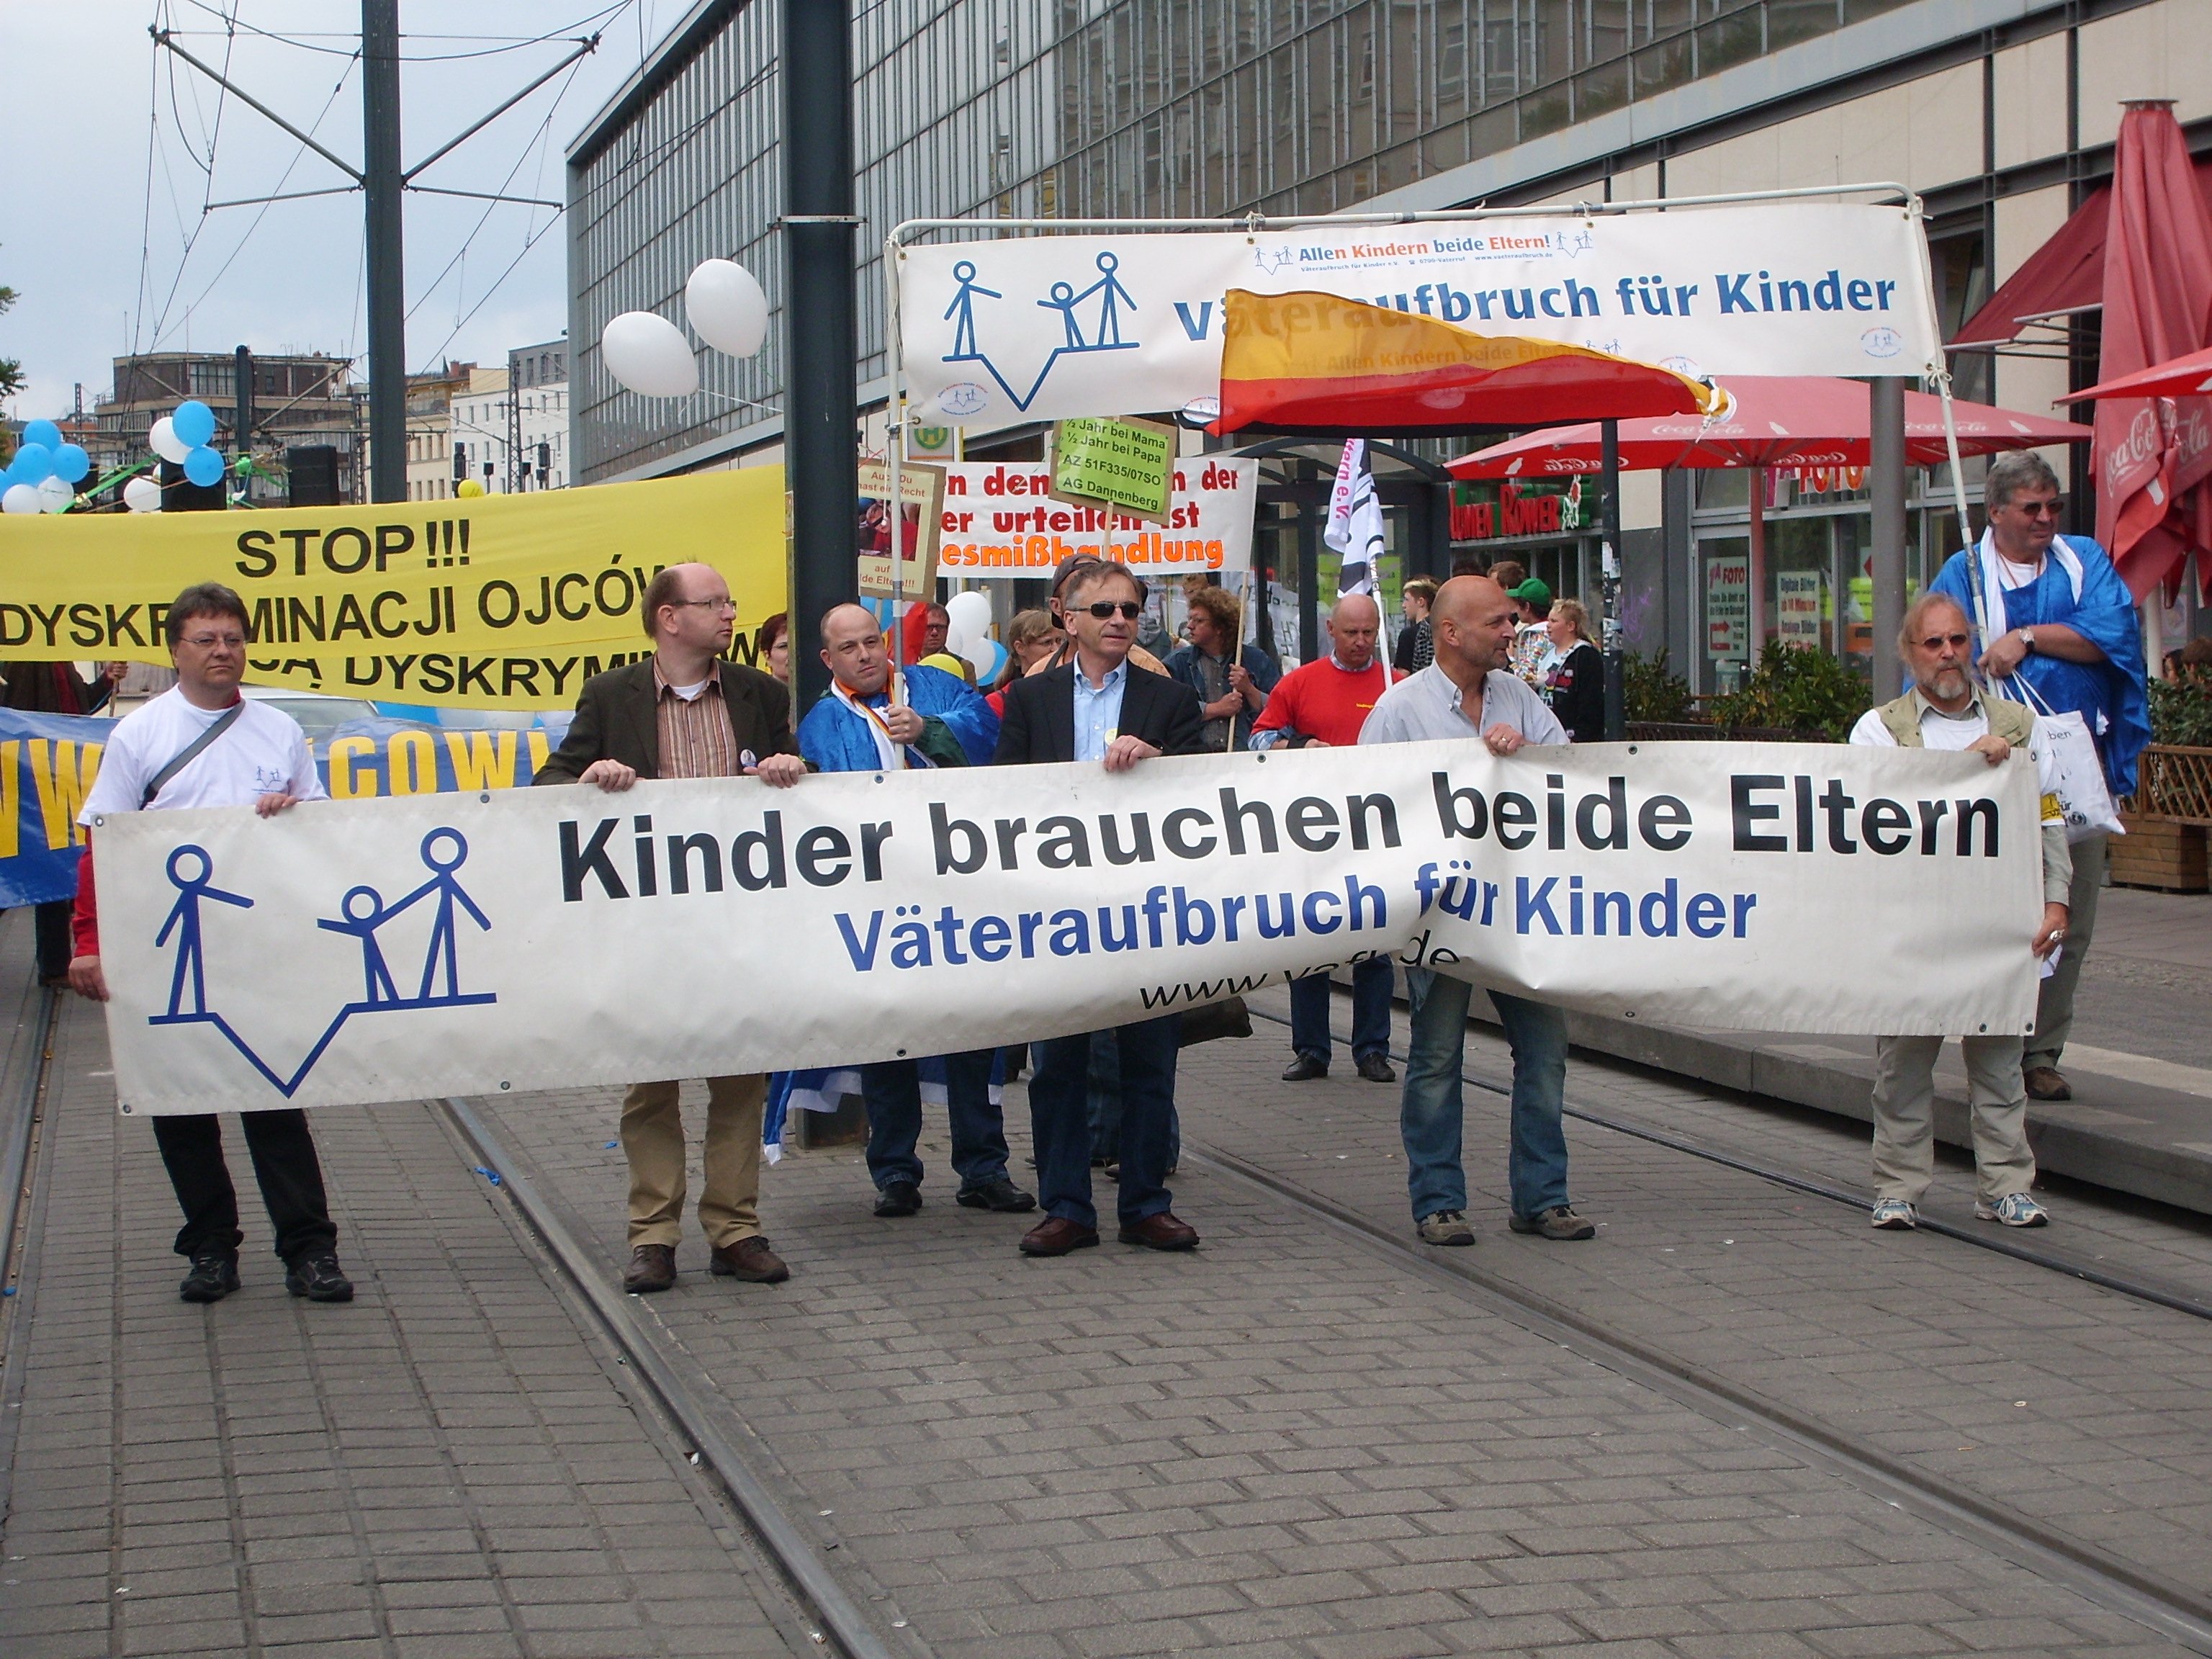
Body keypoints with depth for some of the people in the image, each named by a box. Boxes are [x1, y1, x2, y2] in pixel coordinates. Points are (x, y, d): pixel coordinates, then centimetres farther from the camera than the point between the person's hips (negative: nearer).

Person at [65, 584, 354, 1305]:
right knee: (180, 1100, 4)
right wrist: (91, 940, -7)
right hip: (165, 946, 0)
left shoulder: (280, 731, 9)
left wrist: (293, 809, -7)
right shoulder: (138, 734, 3)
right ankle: (210, 1246, 13)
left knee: (276, 1092, -1)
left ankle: (308, 1248, 0)